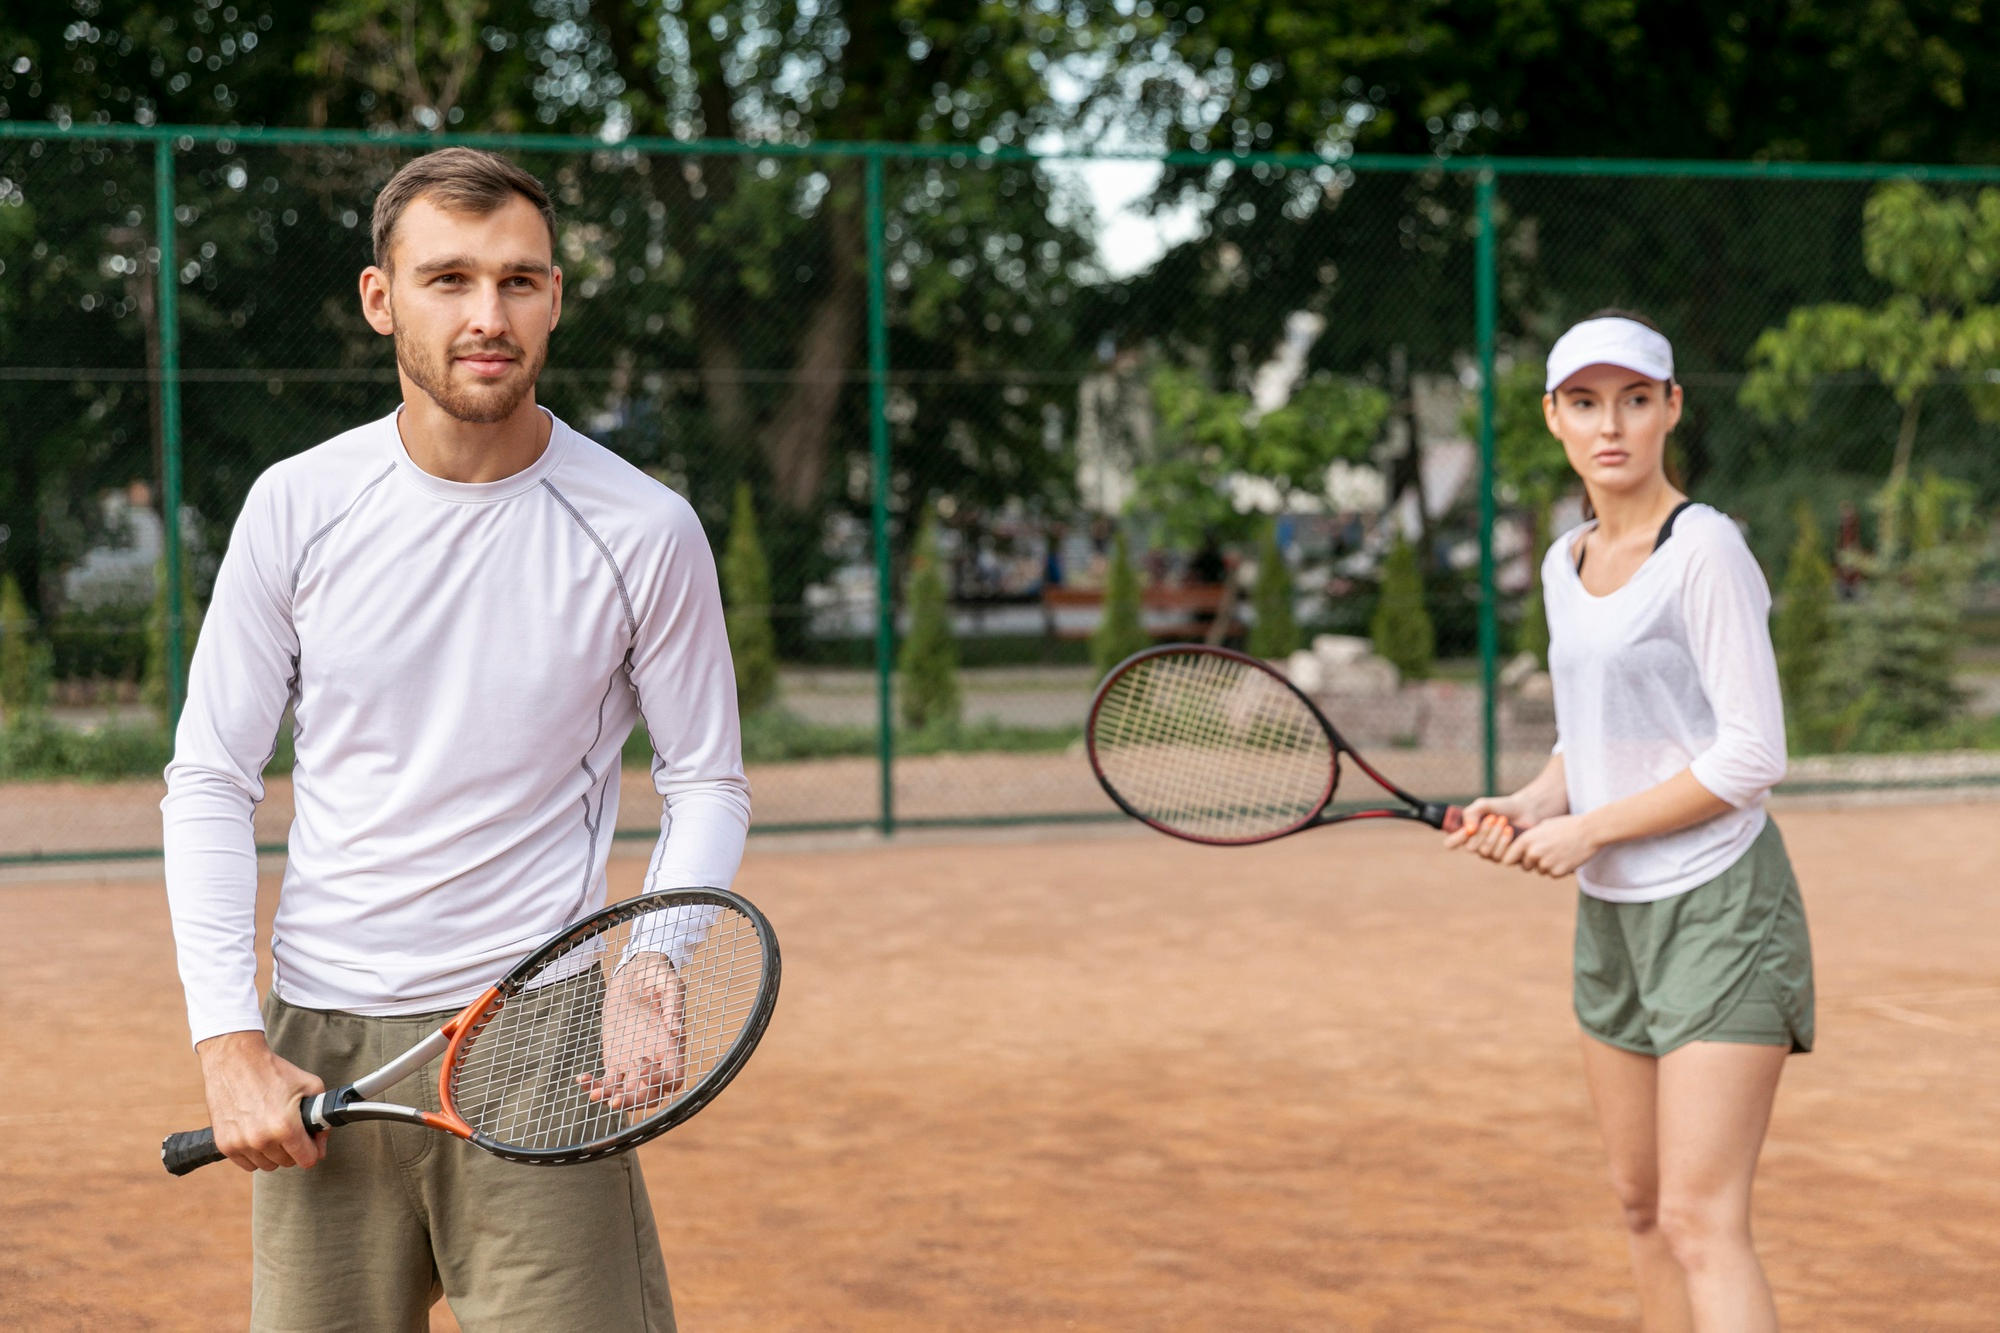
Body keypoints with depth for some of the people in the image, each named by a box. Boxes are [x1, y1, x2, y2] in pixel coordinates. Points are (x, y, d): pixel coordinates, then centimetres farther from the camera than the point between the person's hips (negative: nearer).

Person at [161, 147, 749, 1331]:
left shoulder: (645, 532, -5)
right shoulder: (296, 507, -1)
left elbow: (707, 783, 4)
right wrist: (231, 1041, -3)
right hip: (319, 1053, 2)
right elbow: (211, 782, 5)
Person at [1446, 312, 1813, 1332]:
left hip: (1719, 906, -8)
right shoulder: (1567, 562, 10)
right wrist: (1534, 804, -1)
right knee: (1640, 1204, 14)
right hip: (1611, 912, 8)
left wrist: (1588, 829, -14)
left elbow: (1751, 756, -17)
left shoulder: (1704, 550, -14)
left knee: (1701, 1219, -14)